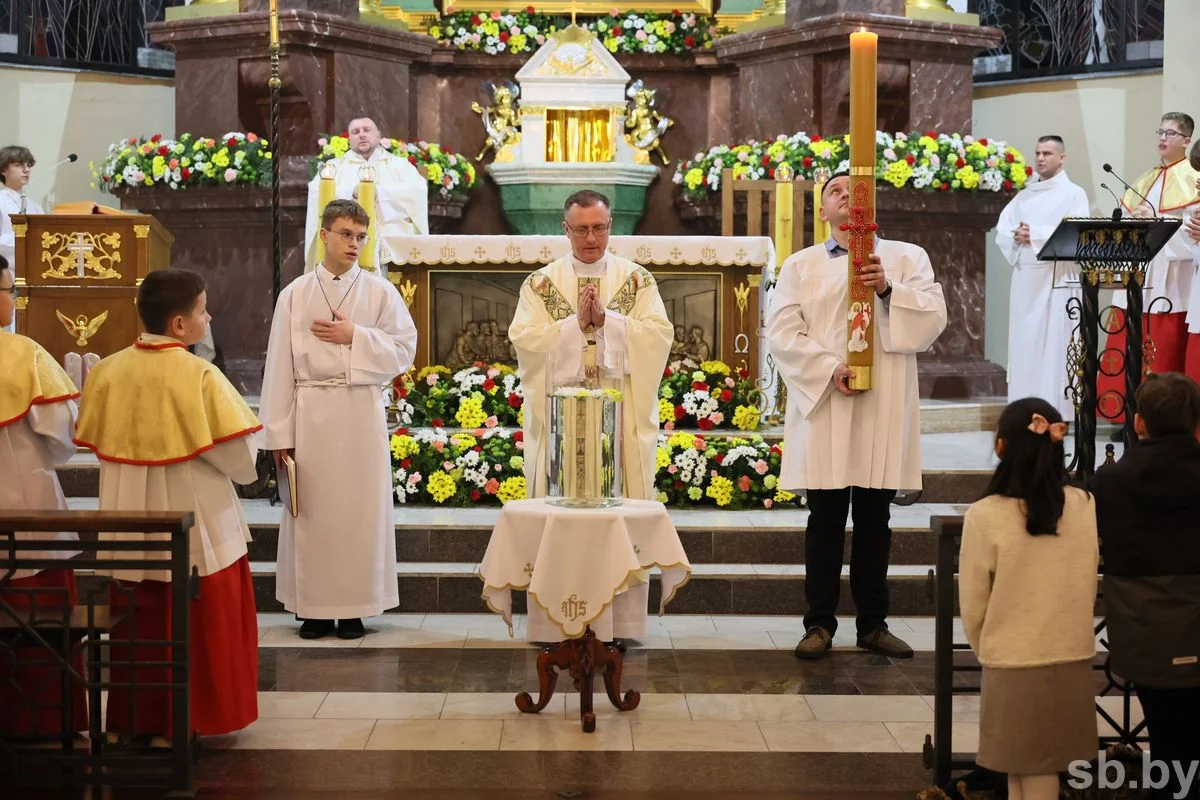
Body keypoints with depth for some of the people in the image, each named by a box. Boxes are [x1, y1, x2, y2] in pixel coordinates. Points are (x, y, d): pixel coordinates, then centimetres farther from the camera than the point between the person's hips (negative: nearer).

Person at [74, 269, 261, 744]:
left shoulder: (108, 371, -2)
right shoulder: (200, 376, -16)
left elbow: (96, 444, 7)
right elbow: (239, 458, -14)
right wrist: (245, 469, 8)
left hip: (127, 522, 5)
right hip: (193, 522, -4)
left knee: (138, 622, 16)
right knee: (195, 626, 8)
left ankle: (130, 719, 22)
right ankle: (177, 722, 12)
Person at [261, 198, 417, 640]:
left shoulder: (380, 292, 4)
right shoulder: (295, 294, 4)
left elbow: (404, 351, 1)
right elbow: (280, 366, 2)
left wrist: (355, 336, -11)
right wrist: (280, 432, -1)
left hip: (361, 410, 0)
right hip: (311, 412, 0)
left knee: (361, 508, 2)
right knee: (312, 510, 3)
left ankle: (355, 608, 11)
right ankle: (315, 608, 12)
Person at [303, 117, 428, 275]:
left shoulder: (400, 165, 18)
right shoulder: (334, 167, 18)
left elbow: (418, 190, -2)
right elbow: (318, 194, -1)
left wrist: (378, 191, -10)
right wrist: (352, 192, -15)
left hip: (394, 252, 0)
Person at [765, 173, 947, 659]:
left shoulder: (907, 258, 12)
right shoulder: (800, 266, 9)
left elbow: (933, 318, 0)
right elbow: (782, 332, -1)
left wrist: (890, 290, -15)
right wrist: (828, 369, -14)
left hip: (885, 407, 1)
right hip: (823, 406, -1)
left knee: (875, 520, 6)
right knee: (826, 519, 0)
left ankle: (873, 624, 14)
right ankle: (820, 624, 7)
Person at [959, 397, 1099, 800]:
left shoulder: (985, 516, -15)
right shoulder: (1085, 507, -6)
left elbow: (972, 605, -6)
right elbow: (1090, 588, 6)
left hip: (1012, 667, -3)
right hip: (1073, 663, 3)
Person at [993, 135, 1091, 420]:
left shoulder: (1074, 194, 1)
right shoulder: (1024, 196, 17)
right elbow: (1001, 232, 10)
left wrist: (1035, 234, -15)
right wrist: (1016, 237, -12)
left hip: (1055, 280, -5)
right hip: (1023, 278, 6)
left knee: (1053, 347, -8)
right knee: (1022, 346, 5)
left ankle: (1054, 415, -6)